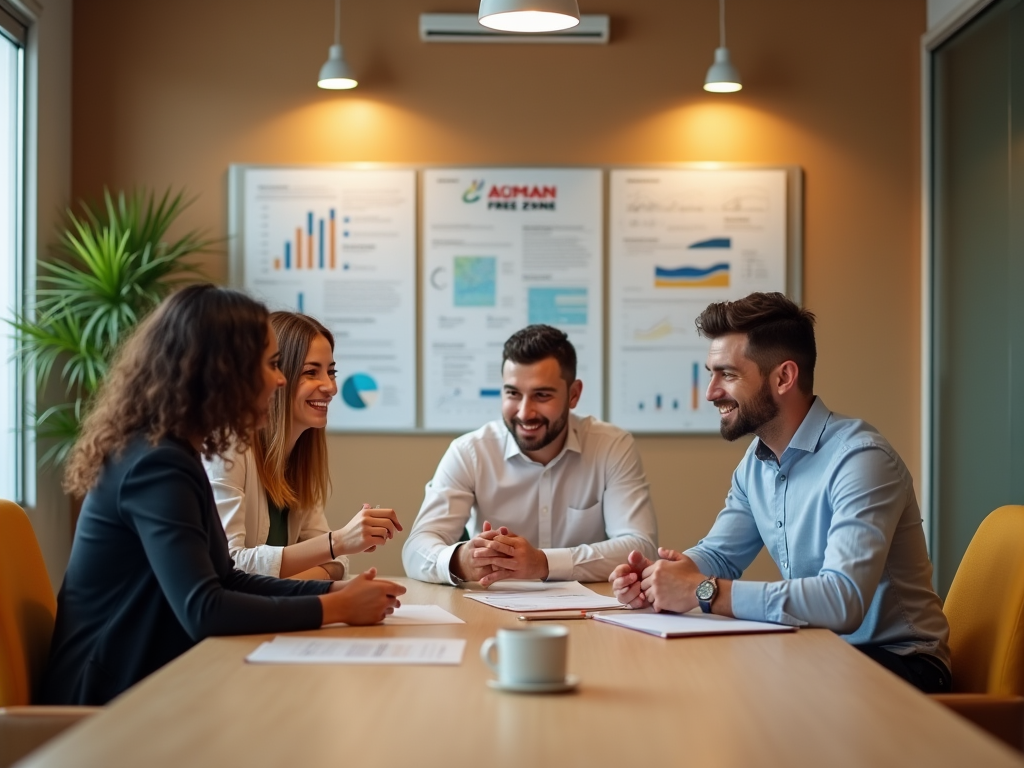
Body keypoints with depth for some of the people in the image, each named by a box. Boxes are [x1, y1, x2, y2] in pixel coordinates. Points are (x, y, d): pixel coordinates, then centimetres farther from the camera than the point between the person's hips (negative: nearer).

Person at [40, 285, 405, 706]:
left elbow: (223, 581, 15)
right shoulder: (158, 465, -21)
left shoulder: (171, 454, 9)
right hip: (112, 702, -9)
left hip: (139, 684, 9)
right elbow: (203, 612, -29)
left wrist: (332, 590, 2)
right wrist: (335, 608, -20)